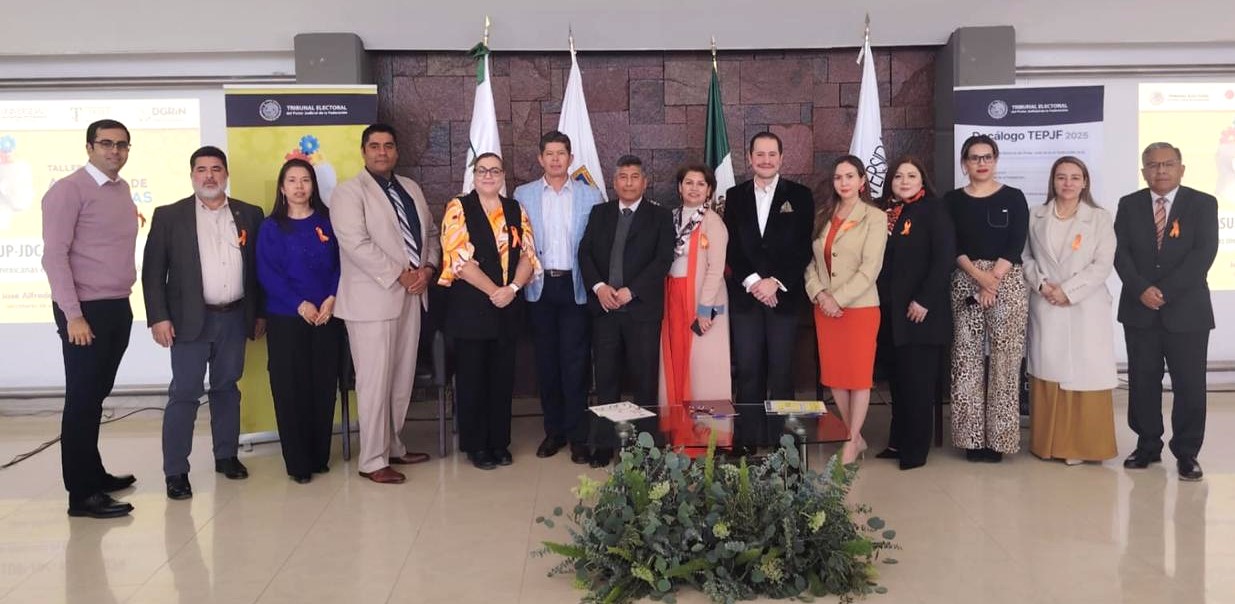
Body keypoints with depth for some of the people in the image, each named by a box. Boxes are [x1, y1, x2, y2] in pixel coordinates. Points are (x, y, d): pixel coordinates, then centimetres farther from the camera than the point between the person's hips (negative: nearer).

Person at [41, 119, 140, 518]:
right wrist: (73, 315, -18)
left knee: (96, 396, 15)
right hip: (86, 310, -7)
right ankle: (81, 493, 5)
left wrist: (123, 300, 12)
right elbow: (54, 255, -14)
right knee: (81, 399, -1)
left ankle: (93, 474, 25)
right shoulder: (69, 190, -10)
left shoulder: (122, 189, 12)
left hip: (118, 307, 7)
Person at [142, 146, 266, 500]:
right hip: (190, 320, -3)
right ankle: (176, 471, 4)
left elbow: (259, 267, 9)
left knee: (227, 389, 13)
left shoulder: (249, 215, 6)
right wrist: (158, 317, -9)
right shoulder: (169, 216, -1)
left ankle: (226, 455, 26)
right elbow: (153, 271, -2)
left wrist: (260, 313, 7)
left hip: (234, 318, 3)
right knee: (184, 394, -2)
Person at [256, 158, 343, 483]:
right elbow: (267, 274, -4)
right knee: (290, 389, 0)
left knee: (324, 386, 4)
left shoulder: (327, 221, 8)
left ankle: (320, 456, 17)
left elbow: (340, 262, 4)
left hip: (327, 316, 2)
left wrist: (331, 299, -11)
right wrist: (300, 304, -14)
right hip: (286, 318, -1)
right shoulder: (271, 227, 3)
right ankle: (297, 462, 9)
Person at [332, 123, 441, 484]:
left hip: (411, 297, 7)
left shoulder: (411, 188, 17)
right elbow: (357, 244, -17)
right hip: (373, 299, -7)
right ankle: (372, 461, 7)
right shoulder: (348, 193, -6)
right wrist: (400, 275, -17)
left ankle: (393, 446, 26)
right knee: (375, 383, -2)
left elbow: (430, 233, 17)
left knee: (402, 380, 12)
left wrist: (427, 268, -2)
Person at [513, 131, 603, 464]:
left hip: (576, 286, -1)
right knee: (546, 360, 7)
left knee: (575, 361, -3)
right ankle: (554, 431, 18)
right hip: (540, 286, 2)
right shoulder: (523, 194, 8)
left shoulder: (590, 195, 5)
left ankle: (578, 435, 6)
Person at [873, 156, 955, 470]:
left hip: (922, 312, -6)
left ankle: (915, 449, 9)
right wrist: (881, 302, 7)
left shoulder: (934, 210, -5)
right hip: (891, 312, 6)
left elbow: (944, 258, -13)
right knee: (899, 379, 11)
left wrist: (924, 300, -17)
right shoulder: (886, 212, 12)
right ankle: (898, 442, 20)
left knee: (918, 381, 0)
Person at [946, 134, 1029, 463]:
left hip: (1008, 282, -1)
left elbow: (1016, 246, -2)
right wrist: (979, 276, -13)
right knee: (966, 360, -1)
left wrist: (993, 280, -13)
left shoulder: (1013, 198, 6)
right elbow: (952, 247, 1)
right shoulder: (953, 200, 9)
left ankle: (999, 436, 5)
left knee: (1004, 360, -3)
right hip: (965, 283, 1)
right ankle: (972, 437, 7)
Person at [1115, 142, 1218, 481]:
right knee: (1142, 382, 7)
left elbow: (1204, 252, -10)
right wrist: (1141, 290, -15)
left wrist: (1166, 291, -17)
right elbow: (1121, 252, -1)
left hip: (1187, 310, -2)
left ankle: (1187, 453, 14)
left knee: (1190, 385, 2)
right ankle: (1148, 446, 20)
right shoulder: (1129, 205, 7)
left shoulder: (1203, 204, 1)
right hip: (1139, 310, 2)